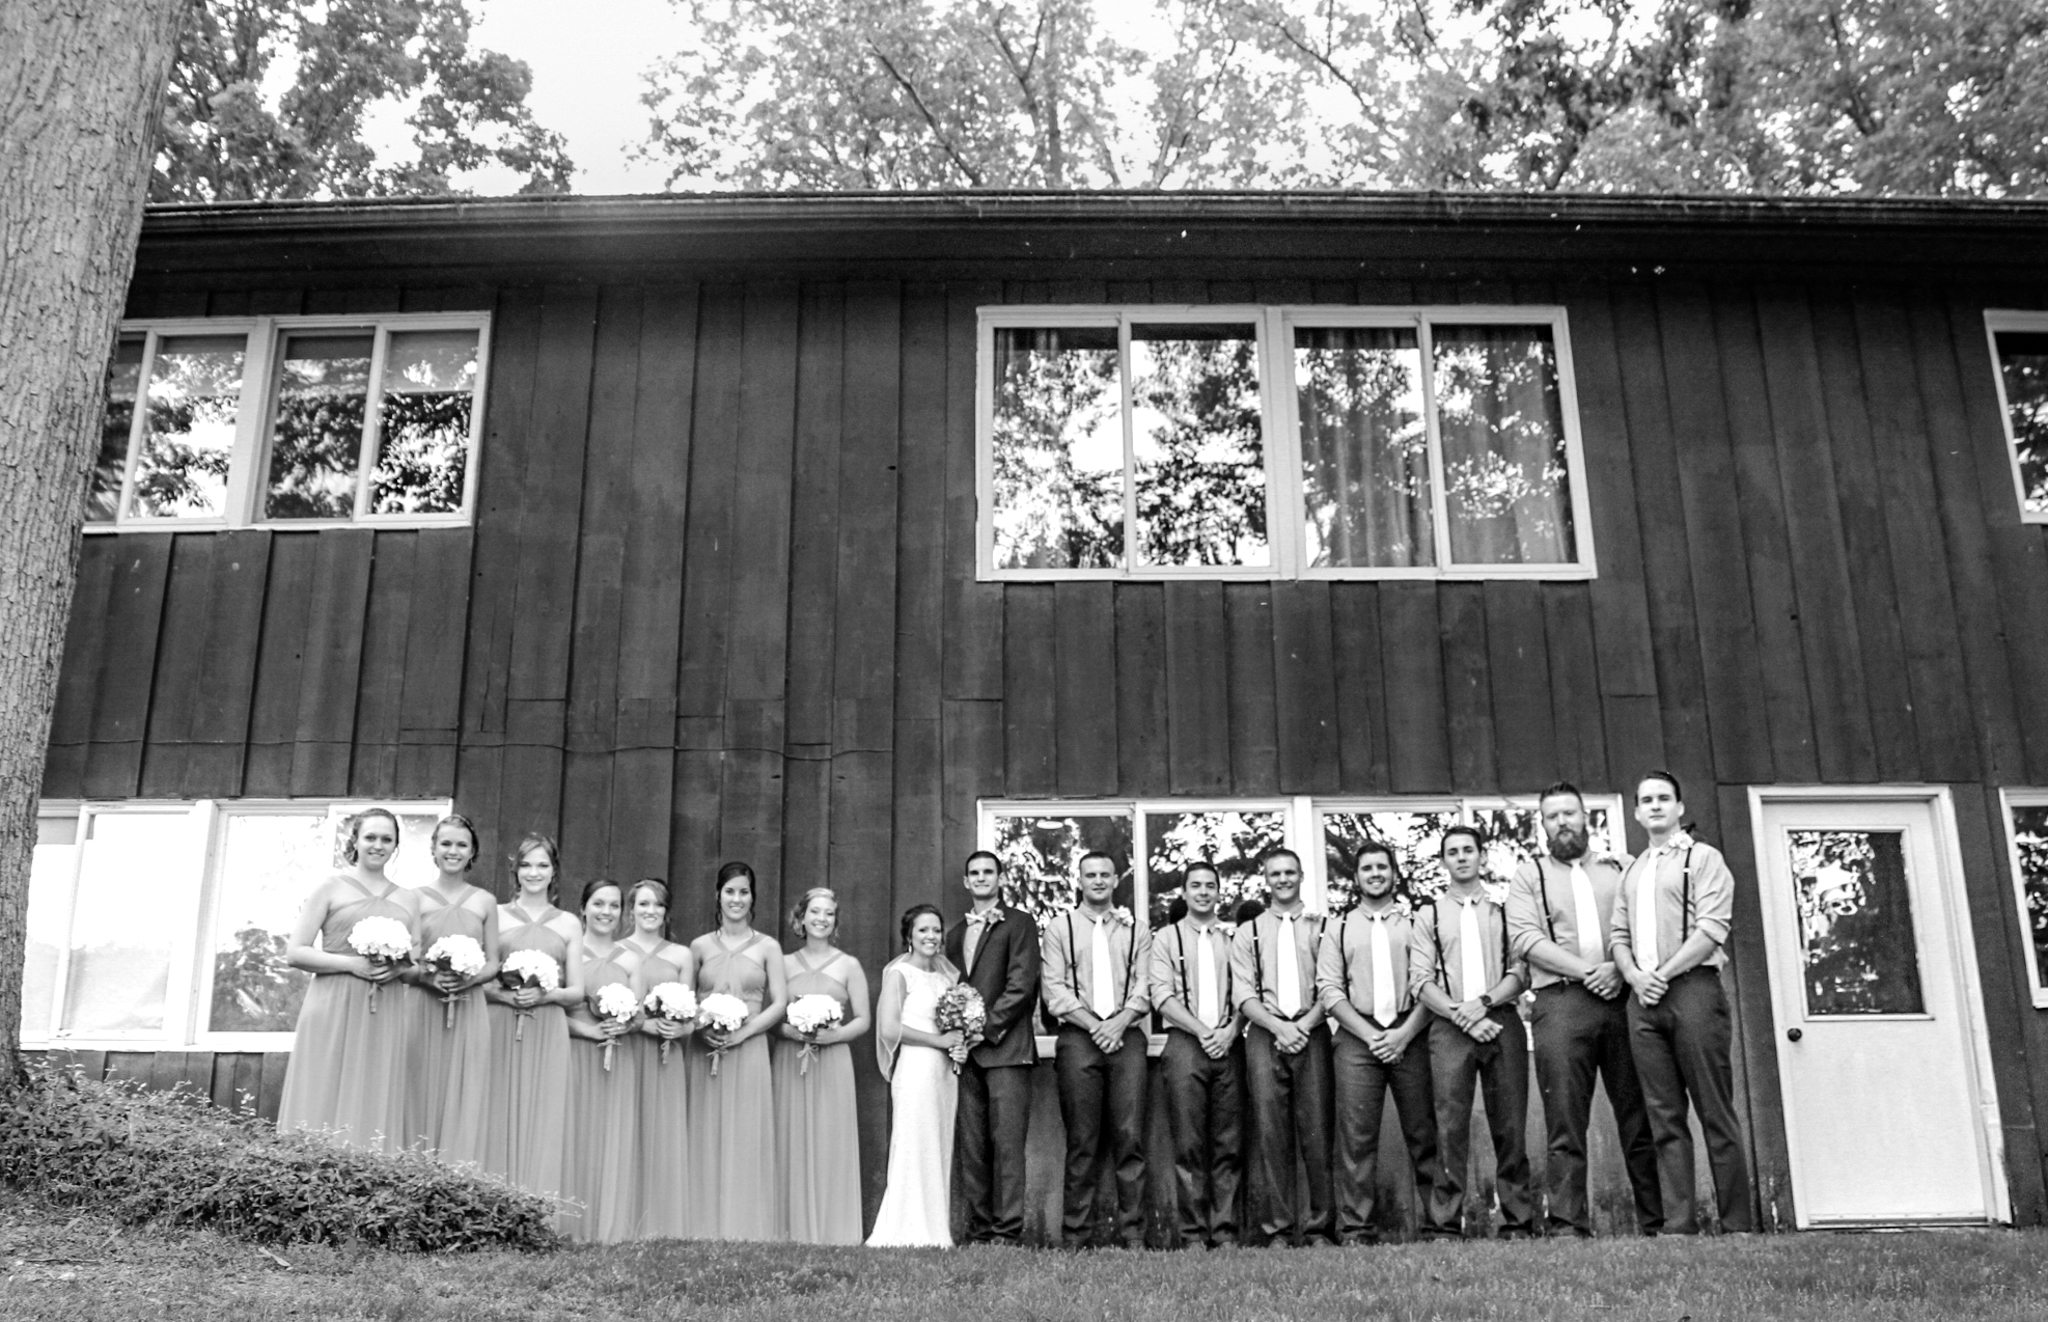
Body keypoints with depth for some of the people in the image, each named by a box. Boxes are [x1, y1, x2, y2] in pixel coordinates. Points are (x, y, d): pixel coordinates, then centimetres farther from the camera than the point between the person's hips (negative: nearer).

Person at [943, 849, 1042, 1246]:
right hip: (965, 1052, 5)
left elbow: (1021, 985, -6)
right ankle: (978, 1231, 7)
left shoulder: (1018, 923, 3)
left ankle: (1008, 1232, -6)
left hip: (1005, 1048, -5)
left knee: (1007, 1143, -8)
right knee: (971, 1146, 3)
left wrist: (986, 1030, -11)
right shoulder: (956, 932, 22)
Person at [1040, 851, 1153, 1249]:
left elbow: (1144, 988, 7)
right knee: (1082, 1141, -2)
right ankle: (1075, 1235, 4)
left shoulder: (1136, 931, 15)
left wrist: (1119, 1022, -10)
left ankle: (1131, 1232, 0)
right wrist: (1093, 1024, -9)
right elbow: (1055, 991, 2)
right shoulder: (1058, 928, 10)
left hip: (1126, 1036, 1)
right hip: (1078, 1037, -1)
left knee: (1130, 1137, -4)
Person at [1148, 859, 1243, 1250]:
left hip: (1227, 1046, 2)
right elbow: (1162, 995, 0)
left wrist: (1230, 1032, -9)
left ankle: (1225, 1232, 5)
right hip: (1184, 1044, -2)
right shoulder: (1165, 938, 9)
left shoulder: (1234, 938, 14)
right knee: (1189, 1145, -3)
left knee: (1229, 1144, 0)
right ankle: (1193, 1233, 2)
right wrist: (1202, 1031, -9)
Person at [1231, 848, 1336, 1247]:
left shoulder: (1322, 928, 11)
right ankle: (1276, 1229, 2)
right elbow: (1244, 994, 4)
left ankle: (1319, 1228, 4)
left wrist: (1304, 1025, -11)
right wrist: (1280, 1027, -10)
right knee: (1270, 1131, -3)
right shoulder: (1247, 933, 13)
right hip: (1266, 1034, 1)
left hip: (1312, 1033, 0)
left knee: (1317, 1131, -3)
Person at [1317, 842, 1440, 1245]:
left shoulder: (1416, 924, 11)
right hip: (1357, 1037, 0)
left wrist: (1404, 1033, -10)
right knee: (1356, 1136, -5)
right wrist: (1368, 1034, -7)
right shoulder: (1339, 930, 13)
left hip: (1410, 1036, 0)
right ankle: (1356, 1230, -2)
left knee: (1423, 1133, -1)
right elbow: (1328, 990, 5)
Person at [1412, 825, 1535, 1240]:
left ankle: (1518, 1223, 5)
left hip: (1502, 1022, 1)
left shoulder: (1503, 909, 13)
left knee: (1510, 1126, -1)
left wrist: (1484, 1001, -12)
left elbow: (1520, 972, 4)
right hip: (1450, 1028, -1)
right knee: (1451, 1127, -6)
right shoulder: (1429, 915, 13)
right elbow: (1420, 981, 4)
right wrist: (1462, 1015, -9)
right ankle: (1445, 1225, -5)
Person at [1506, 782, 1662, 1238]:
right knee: (1565, 1124, -5)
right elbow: (1524, 938, -1)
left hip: (1623, 999, 2)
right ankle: (1567, 1225, -3)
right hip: (1561, 1002, -2)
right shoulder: (1529, 875, 13)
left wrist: (1619, 970, -9)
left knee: (1641, 1117, 2)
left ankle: (1657, 1222, 7)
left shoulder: (1620, 869, 19)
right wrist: (1585, 971, -11)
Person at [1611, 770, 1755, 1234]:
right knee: (1665, 1118, 3)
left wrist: (1663, 974, -12)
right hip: (1643, 999, 5)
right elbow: (1619, 935, 16)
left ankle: (1738, 1226, 1)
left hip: (1691, 988, -5)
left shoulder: (1703, 858, 3)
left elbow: (1711, 930, -8)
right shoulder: (1631, 873, 21)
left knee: (1715, 1113, -5)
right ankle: (1678, 1225, 3)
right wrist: (1635, 977, -3)